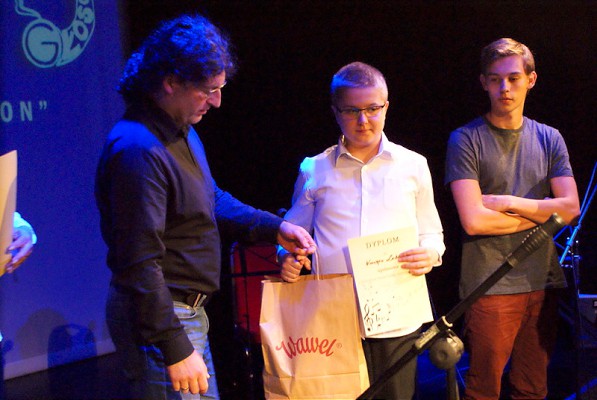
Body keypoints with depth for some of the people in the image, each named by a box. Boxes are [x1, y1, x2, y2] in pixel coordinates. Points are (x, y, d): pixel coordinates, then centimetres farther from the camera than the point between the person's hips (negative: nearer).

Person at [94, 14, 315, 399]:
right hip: (159, 320, -10)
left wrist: (275, 228, 10)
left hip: (188, 310, 10)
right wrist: (175, 349, -24)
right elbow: (140, 263, -26)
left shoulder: (182, 132, 9)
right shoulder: (139, 149, -24)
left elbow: (213, 199, 23)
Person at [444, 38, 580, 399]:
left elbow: (571, 208, 0)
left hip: (544, 282, 4)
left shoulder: (549, 139, 10)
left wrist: (507, 202, -9)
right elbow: (473, 220, -13)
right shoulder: (466, 140, -3)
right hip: (490, 285, -4)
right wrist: (541, 212, -3)